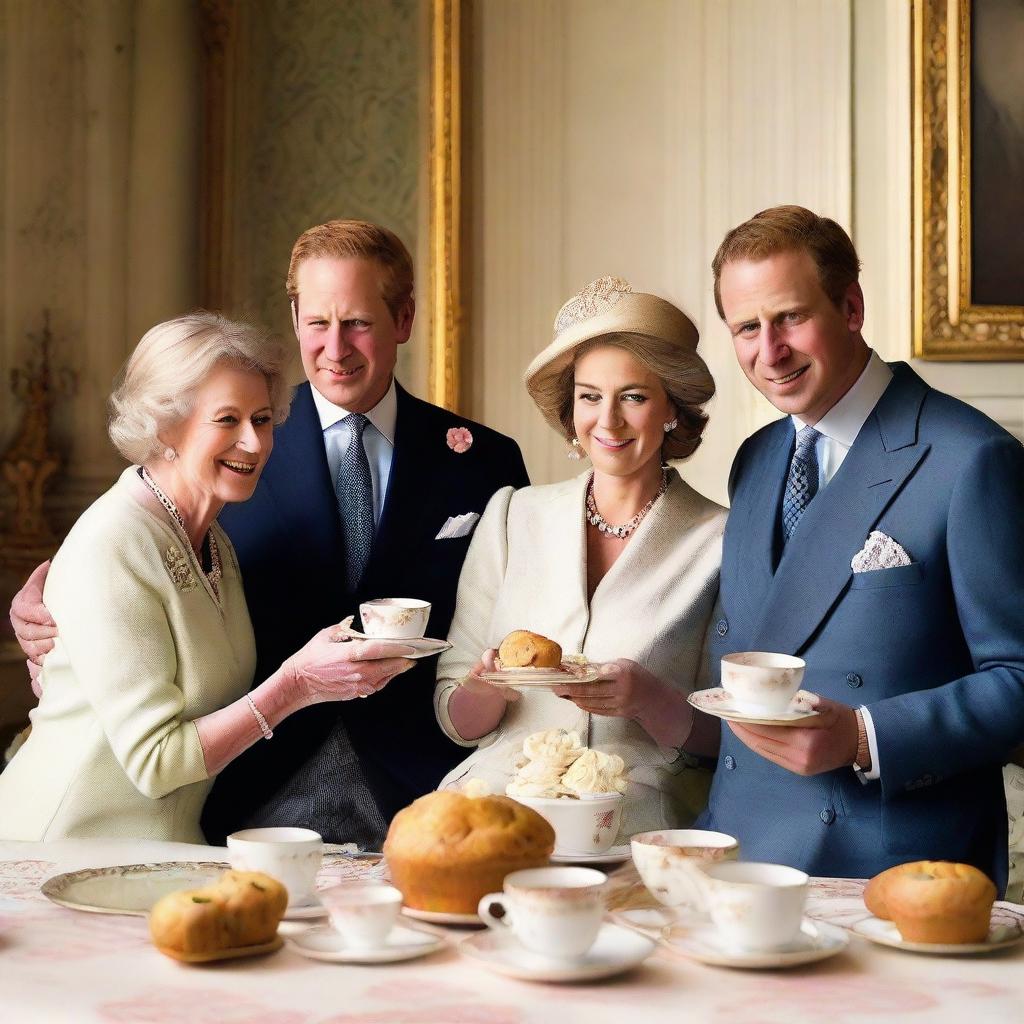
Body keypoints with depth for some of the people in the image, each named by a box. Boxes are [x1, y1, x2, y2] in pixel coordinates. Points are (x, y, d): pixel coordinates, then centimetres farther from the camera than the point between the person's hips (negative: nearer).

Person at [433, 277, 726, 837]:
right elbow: (457, 723, 11)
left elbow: (722, 741, 5)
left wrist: (649, 698, -14)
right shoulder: (512, 515, 9)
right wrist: (486, 692, -12)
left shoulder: (721, 541, 2)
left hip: (637, 817, -2)